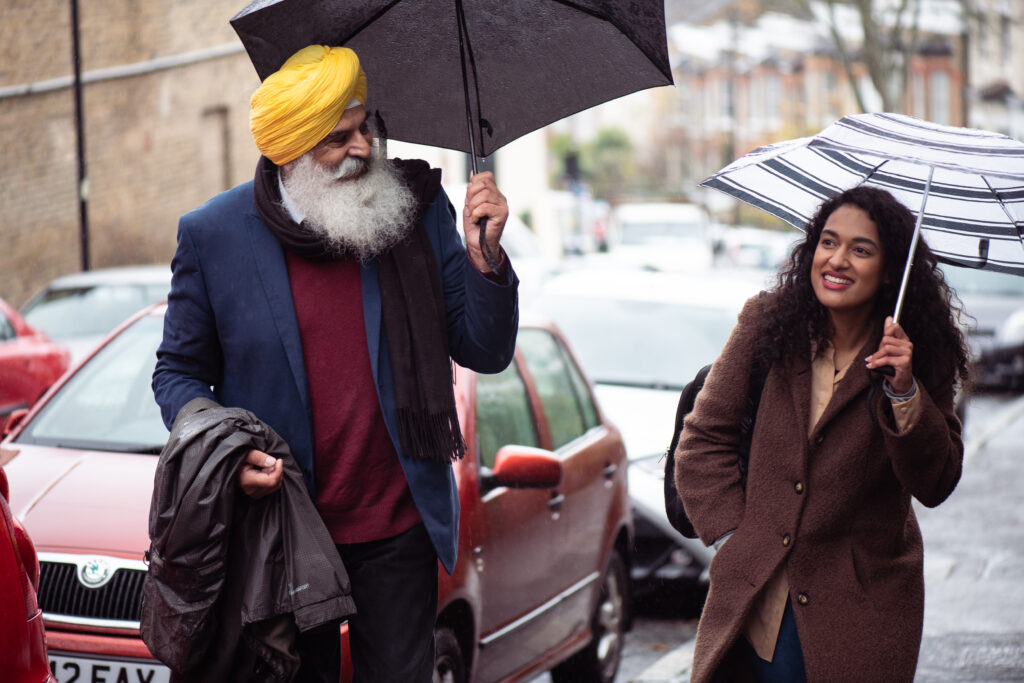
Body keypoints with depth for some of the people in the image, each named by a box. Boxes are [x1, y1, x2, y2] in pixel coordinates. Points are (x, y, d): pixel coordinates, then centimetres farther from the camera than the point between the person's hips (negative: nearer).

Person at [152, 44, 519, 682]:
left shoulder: (418, 210, -2)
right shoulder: (213, 235, -6)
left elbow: (486, 355, -1)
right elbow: (179, 372, 5)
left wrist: (484, 257, -18)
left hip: (397, 533, 1)